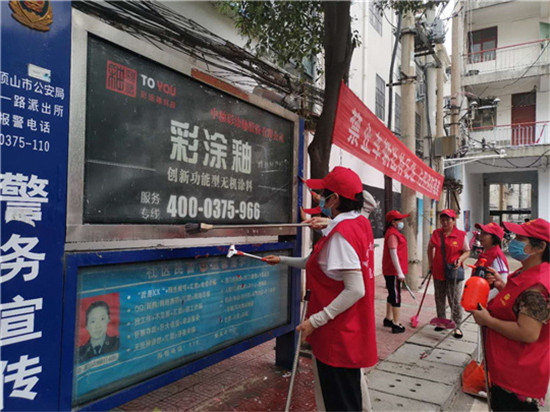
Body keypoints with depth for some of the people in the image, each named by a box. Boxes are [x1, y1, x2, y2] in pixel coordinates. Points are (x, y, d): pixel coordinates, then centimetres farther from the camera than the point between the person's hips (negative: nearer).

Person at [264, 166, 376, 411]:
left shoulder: (341, 233, -23)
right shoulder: (361, 223, 5)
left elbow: (355, 290, -28)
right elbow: (324, 264, 14)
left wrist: (316, 320, -24)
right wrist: (283, 260, 18)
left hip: (337, 334, -9)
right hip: (353, 329, 9)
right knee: (353, 390, 25)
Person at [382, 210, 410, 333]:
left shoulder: (394, 233, 15)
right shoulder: (392, 234, -18)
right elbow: (393, 254, -23)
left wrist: (400, 271, 25)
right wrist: (400, 272, -23)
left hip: (391, 271, 10)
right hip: (393, 271, -10)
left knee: (392, 295, 18)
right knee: (396, 296, -3)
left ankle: (388, 319, 30)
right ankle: (396, 325, 5)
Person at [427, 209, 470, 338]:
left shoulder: (461, 235, -7)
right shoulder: (436, 233, 2)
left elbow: (467, 251, -1)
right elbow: (430, 247, 16)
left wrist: (460, 260, -21)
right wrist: (430, 263, 11)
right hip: (438, 272, 4)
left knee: (455, 300, -1)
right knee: (439, 299, 16)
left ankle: (456, 326, 9)